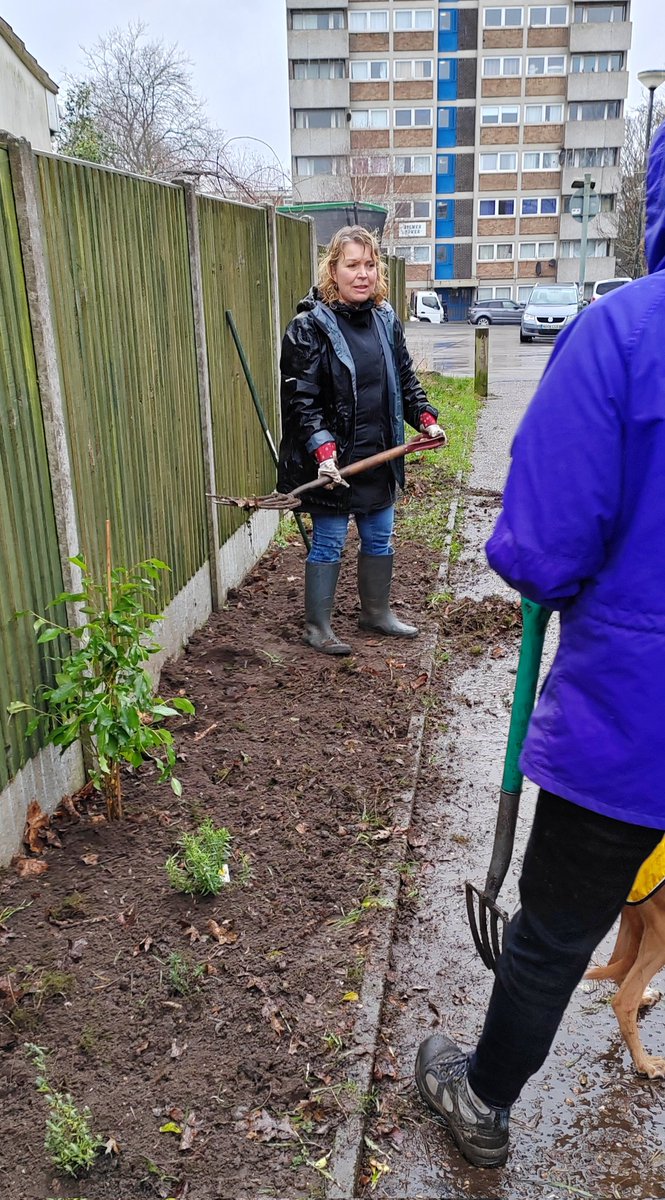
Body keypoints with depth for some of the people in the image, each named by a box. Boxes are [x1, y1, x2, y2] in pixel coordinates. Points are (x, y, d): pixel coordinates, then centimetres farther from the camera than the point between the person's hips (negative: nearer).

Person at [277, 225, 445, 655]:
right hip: (332, 462, -6)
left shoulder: (386, 320, 8)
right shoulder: (310, 327, -12)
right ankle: (318, 625, 20)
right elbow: (300, 399, -17)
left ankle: (376, 611, 37)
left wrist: (425, 417, 5)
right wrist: (323, 449, -27)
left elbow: (405, 379, 18)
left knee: (380, 538, 17)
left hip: (379, 457, 7)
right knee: (329, 543, 4)